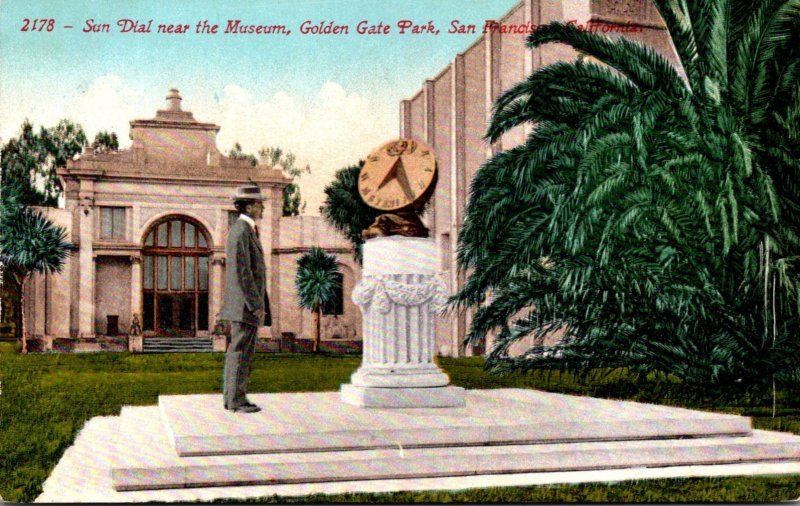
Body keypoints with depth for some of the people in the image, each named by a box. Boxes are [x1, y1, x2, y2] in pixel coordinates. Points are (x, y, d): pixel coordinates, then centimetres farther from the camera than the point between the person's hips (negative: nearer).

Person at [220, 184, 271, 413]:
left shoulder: (247, 230, 18)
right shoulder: (241, 231, -15)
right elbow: (242, 272, -21)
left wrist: (258, 303, 22)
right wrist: (256, 305, -20)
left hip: (246, 305, 10)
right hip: (246, 304, -10)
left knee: (237, 351, 13)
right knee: (241, 351, -5)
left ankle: (231, 397, 20)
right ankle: (236, 400, 0)